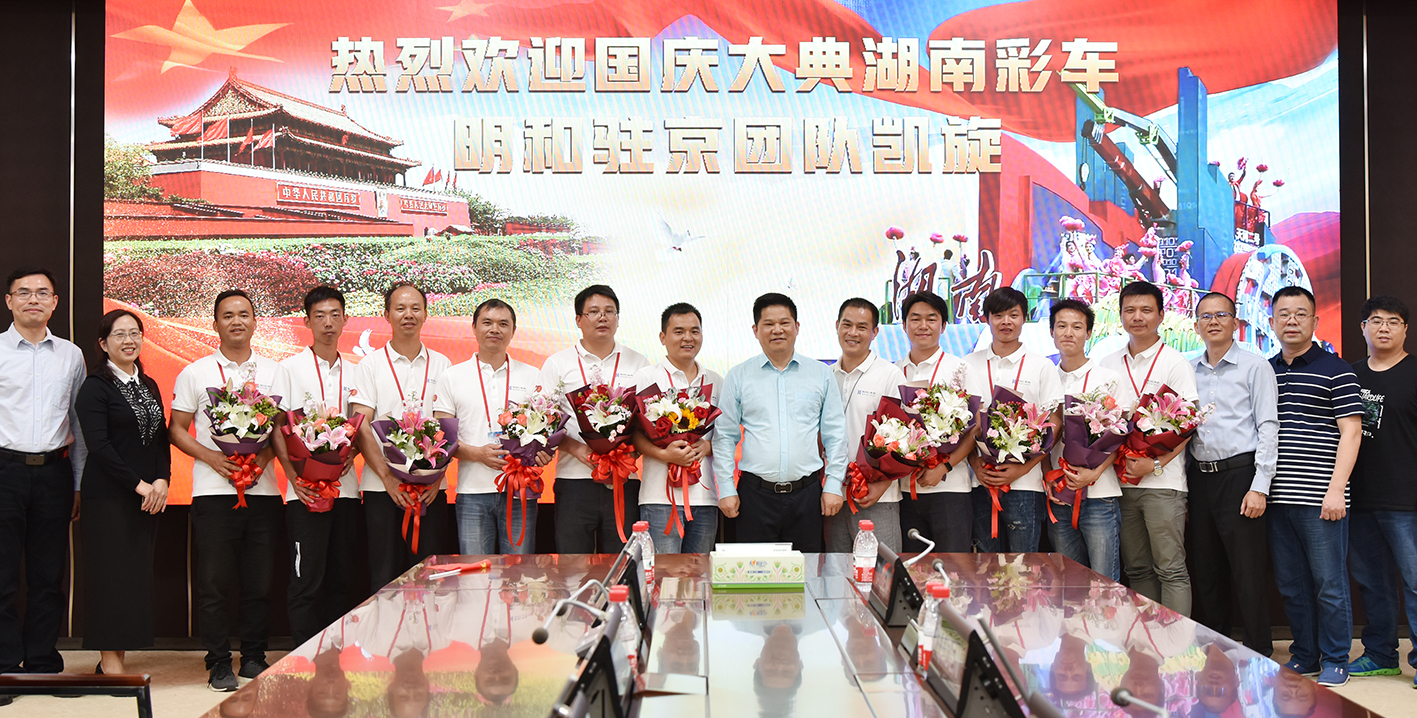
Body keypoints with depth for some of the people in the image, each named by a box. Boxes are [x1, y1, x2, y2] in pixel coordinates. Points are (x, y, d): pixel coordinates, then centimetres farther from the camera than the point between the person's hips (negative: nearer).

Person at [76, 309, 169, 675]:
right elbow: (99, 445, -13)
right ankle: (109, 661, 1)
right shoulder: (95, 387, -5)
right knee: (110, 572, -6)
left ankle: (117, 657, 11)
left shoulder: (149, 385, 15)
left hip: (147, 496, 6)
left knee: (137, 573, 5)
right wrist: (138, 484, -15)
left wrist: (161, 480, -2)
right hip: (109, 495, -6)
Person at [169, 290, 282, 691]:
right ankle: (219, 663, 9)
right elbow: (176, 429, 6)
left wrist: (266, 454, -8)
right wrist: (211, 457, -9)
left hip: (263, 488, 2)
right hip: (213, 489, -2)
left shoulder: (274, 372, 11)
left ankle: (253, 657, 18)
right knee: (214, 581, -1)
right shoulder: (195, 373, 6)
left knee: (260, 580, 5)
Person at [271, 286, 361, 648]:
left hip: (345, 486, 4)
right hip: (305, 488, -4)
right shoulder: (290, 367, 3)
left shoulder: (353, 373, 14)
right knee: (306, 578, -5)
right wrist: (293, 474, -13)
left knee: (342, 578, 7)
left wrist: (350, 452, -5)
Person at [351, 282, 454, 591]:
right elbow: (361, 427, -3)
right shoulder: (371, 365, 4)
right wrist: (388, 476, -14)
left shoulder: (441, 365, 10)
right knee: (385, 577, 0)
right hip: (381, 487, -2)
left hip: (430, 488, 2)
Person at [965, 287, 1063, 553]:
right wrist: (975, 463, -5)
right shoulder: (969, 365, 10)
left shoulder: (1042, 366, 4)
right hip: (981, 481, 2)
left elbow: (1053, 428, 0)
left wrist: (1023, 468, -11)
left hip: (1025, 482, -2)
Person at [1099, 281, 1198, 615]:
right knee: (1137, 569, 10)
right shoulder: (1108, 365, 13)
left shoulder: (1176, 363, -1)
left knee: (1171, 569, -5)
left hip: (1163, 481, -5)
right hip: (1121, 480, 5)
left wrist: (1155, 463, -16)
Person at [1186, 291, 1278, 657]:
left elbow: (1268, 427, -6)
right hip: (1199, 477, 5)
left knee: (1248, 572, -4)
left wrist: (1259, 486, -13)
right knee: (1206, 571, 10)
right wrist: (1182, 487, 9)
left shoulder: (1254, 366, -1)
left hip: (1239, 474, -5)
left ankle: (1260, 656, 5)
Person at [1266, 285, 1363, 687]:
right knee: (1291, 585, 10)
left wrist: (1336, 488, -14)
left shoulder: (1335, 371, -1)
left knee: (1329, 584, 0)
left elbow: (1351, 432, -6)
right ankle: (1304, 655, 21)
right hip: (1277, 498, 5)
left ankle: (1335, 661, 11)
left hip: (1319, 499, -5)